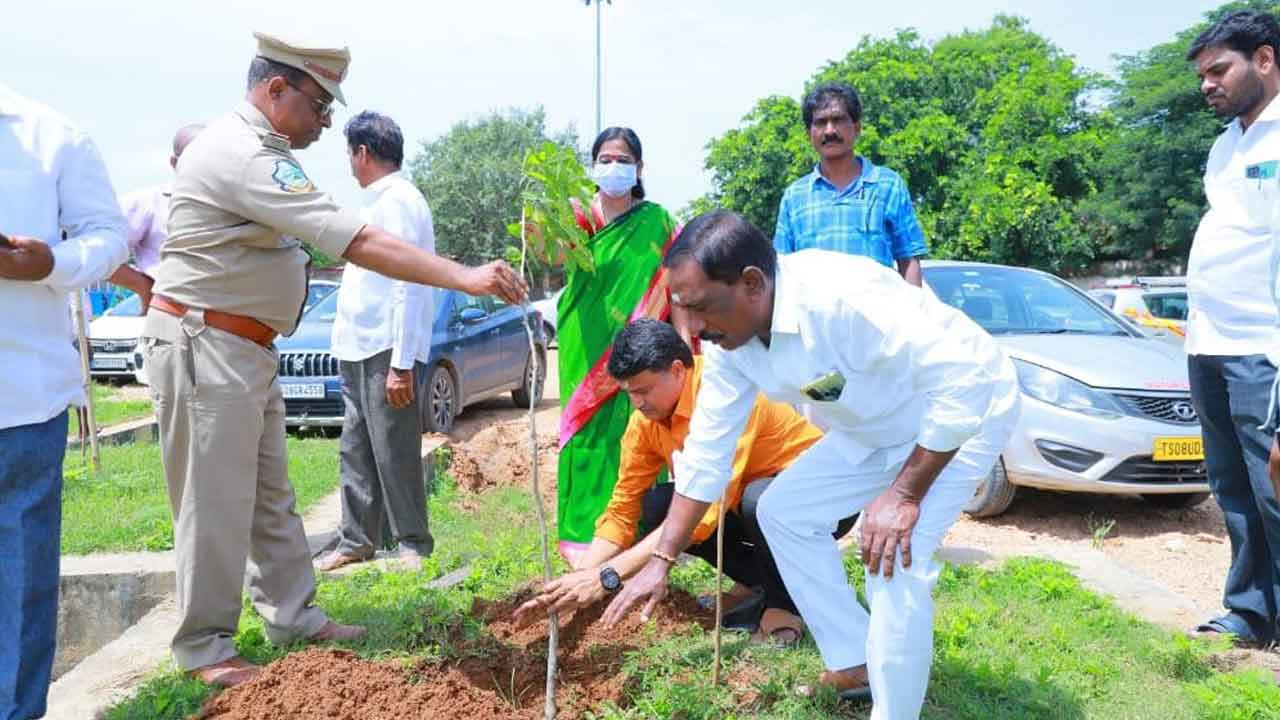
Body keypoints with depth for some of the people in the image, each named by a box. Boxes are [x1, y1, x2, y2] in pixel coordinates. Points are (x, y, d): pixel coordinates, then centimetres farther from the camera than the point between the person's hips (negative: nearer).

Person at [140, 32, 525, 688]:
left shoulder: (252, 147, 12)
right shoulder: (245, 157, -22)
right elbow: (358, 243, -30)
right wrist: (464, 277, -32)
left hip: (247, 346, 10)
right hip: (205, 344, -10)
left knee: (269, 494, 14)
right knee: (216, 502, -1)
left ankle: (293, 615, 24)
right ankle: (204, 649, 12)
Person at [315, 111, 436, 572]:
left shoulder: (399, 202, -13)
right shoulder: (377, 201, 17)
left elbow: (408, 287, -19)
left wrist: (401, 364, -22)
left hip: (386, 350, -10)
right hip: (357, 348, 10)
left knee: (394, 452, -2)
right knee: (356, 450, 13)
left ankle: (413, 544, 11)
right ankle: (356, 542, 23)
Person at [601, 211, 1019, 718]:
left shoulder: (844, 298, -39)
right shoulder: (729, 339, -12)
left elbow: (965, 381, -34)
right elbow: (706, 453, -3)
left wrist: (905, 493, -29)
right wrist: (661, 560, -2)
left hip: (965, 409, -8)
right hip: (877, 427, 8)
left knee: (894, 558, -23)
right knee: (783, 511, 8)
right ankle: (855, 665, 19)